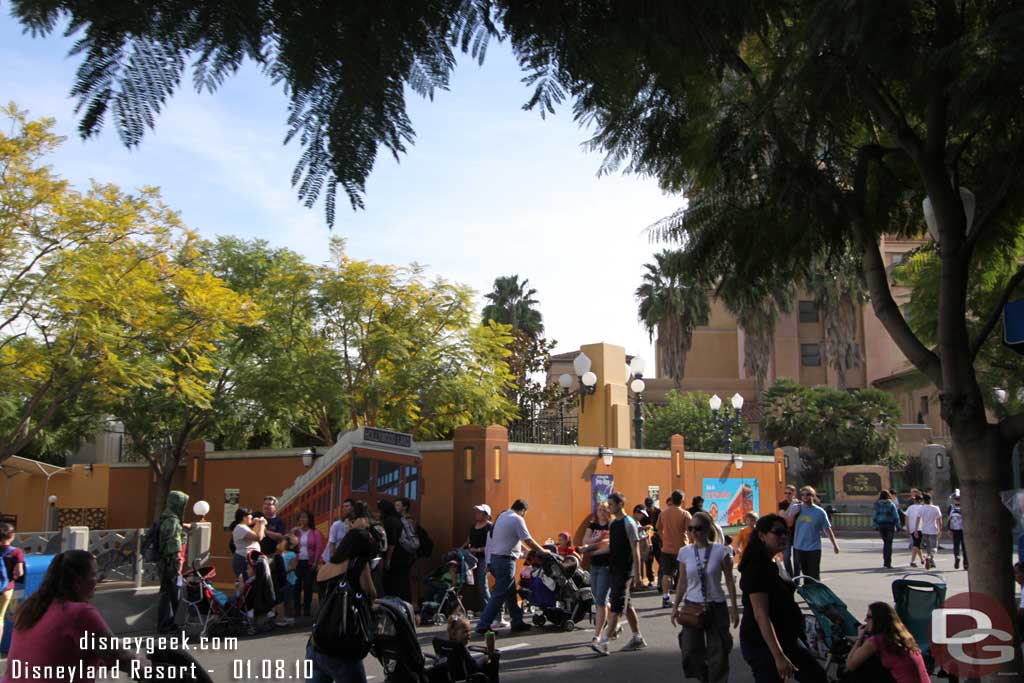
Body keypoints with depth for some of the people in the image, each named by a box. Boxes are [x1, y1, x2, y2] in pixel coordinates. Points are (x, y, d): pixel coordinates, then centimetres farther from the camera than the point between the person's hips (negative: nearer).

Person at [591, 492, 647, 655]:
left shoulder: (629, 523, -13)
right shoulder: (612, 523, 11)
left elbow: (635, 550, -14)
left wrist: (637, 574, -16)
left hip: (625, 571, -9)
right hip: (614, 569, 9)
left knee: (617, 606, -9)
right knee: (626, 605, 15)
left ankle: (603, 642, -13)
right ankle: (637, 638, 25)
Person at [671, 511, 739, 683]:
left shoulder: (720, 551, -8)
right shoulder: (685, 552, -1)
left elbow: (730, 581, -2)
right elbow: (682, 583, 6)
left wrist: (734, 608, -4)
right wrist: (675, 606, 2)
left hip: (716, 606, -2)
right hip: (692, 607, 2)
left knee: (718, 653, 3)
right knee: (691, 652, 3)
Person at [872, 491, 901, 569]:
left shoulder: (877, 505, 0)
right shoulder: (891, 505, -4)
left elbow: (874, 516, -2)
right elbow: (896, 516, -5)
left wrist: (875, 527, 1)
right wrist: (898, 527, 1)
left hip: (881, 525, 3)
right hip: (889, 525, -2)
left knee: (885, 542, 19)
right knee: (889, 543, 0)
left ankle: (885, 561, 17)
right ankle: (888, 563, -5)